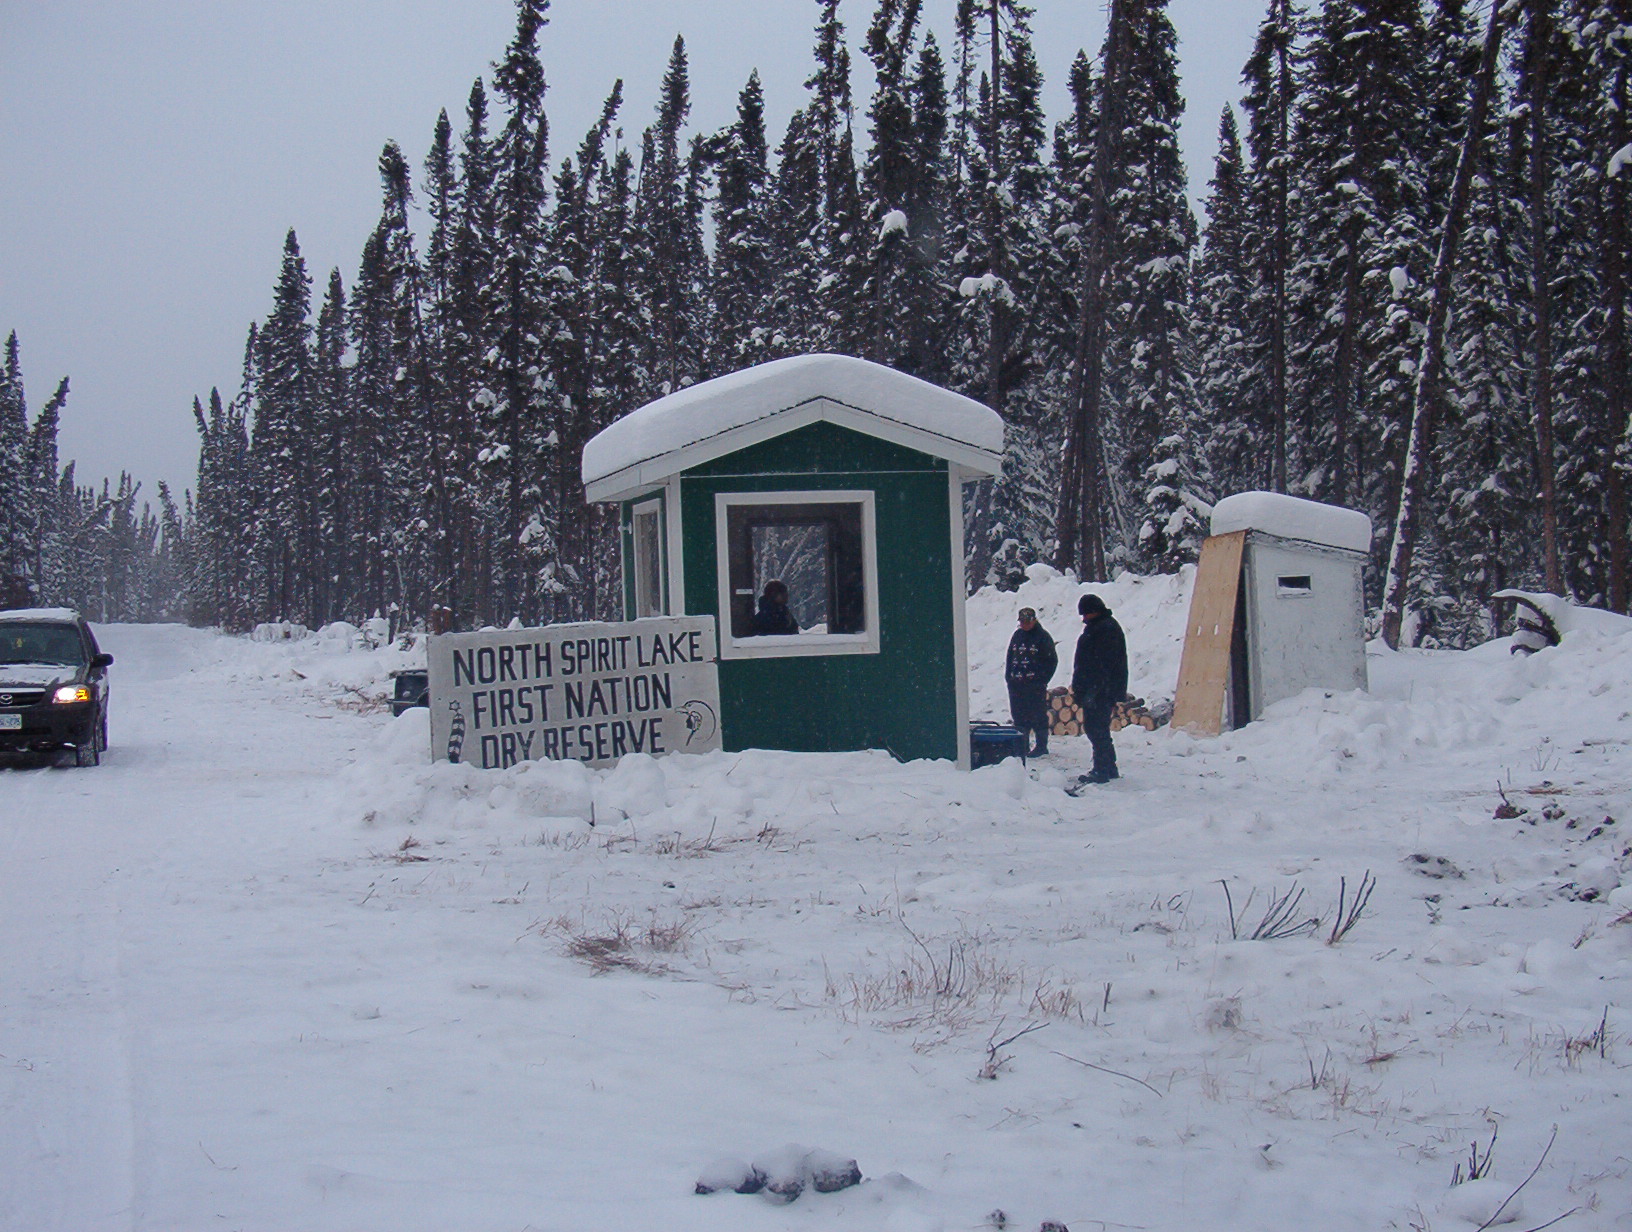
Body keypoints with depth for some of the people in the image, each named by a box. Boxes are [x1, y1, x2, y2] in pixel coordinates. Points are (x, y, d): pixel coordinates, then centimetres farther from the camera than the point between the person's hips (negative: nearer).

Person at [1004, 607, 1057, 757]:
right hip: (1016, 685, 6)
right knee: (1018, 715, 9)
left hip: (1035, 685, -6)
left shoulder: (1042, 636, -1)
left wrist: (1043, 679, -8)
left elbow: (1052, 660, -1)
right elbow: (1009, 658, 20)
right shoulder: (1017, 635, 14)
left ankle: (1041, 746, 4)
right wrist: (1008, 677, 10)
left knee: (1037, 715, -3)